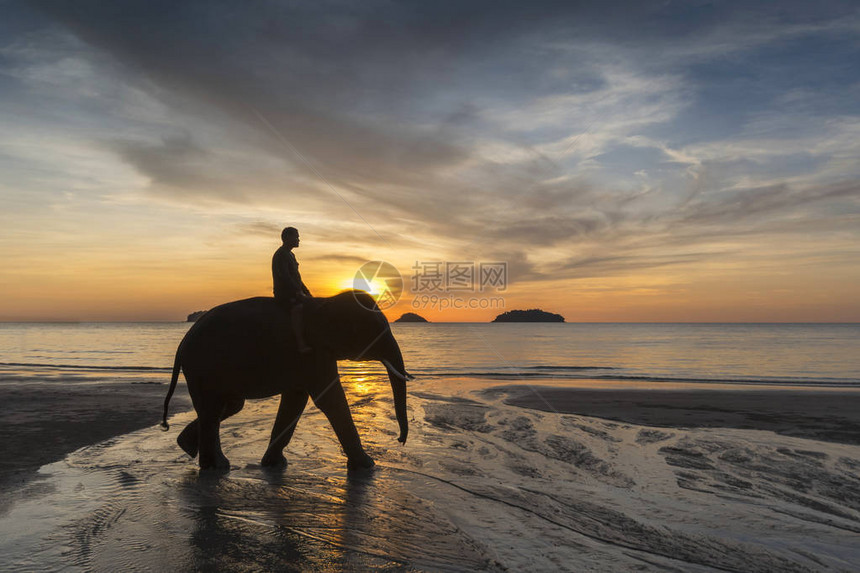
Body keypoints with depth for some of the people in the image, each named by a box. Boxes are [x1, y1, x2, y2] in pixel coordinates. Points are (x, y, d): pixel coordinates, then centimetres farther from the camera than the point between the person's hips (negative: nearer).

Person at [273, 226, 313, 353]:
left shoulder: (290, 255, 21)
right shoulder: (280, 255, -10)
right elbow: (285, 277, -20)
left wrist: (307, 293, 15)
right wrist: (298, 293, -23)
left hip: (293, 293, 10)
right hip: (284, 295, -10)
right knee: (297, 308, -34)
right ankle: (301, 344, -42)